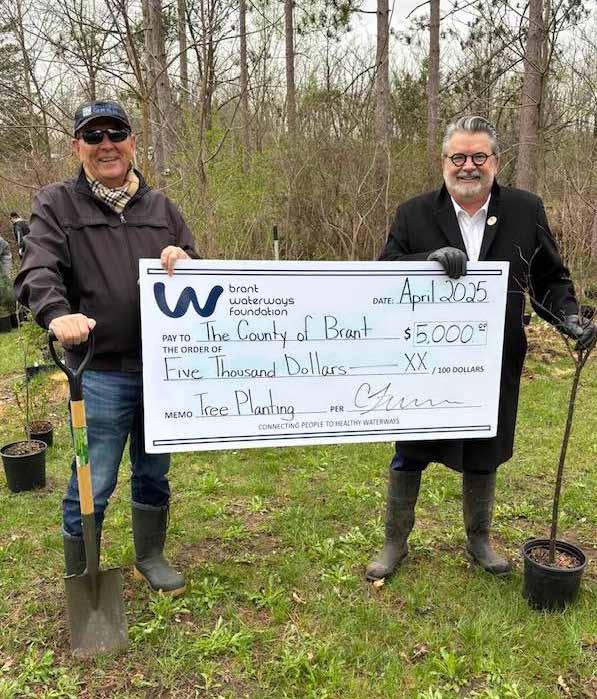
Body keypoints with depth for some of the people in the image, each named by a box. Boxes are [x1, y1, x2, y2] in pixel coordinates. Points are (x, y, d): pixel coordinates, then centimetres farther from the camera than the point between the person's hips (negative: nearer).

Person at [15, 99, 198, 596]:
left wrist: (185, 263, -10)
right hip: (99, 373, -4)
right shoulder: (56, 205, 1)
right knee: (92, 486, 3)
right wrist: (57, 313, -35)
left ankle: (150, 558, 39)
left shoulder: (161, 207, 11)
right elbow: (38, 271, -14)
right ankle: (80, 583, 24)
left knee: (154, 473, 18)